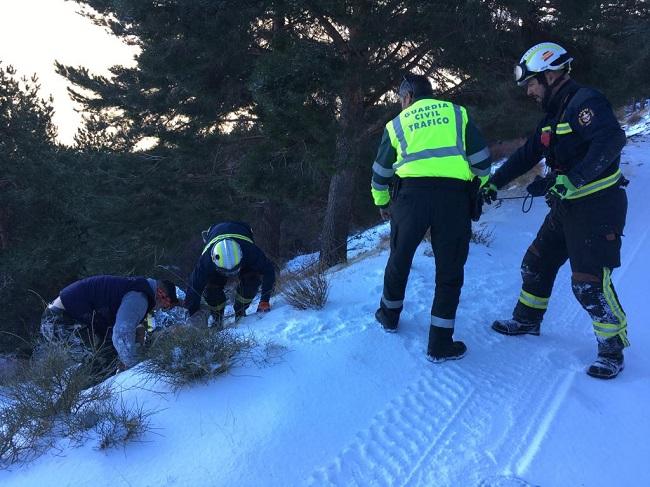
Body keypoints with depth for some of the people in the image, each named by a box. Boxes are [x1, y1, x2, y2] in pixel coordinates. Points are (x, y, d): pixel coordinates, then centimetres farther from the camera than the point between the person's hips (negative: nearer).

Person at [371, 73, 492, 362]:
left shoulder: (397, 123, 17)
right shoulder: (457, 113, 17)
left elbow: (381, 172, 22)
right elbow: (482, 159, 11)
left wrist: (381, 202, 38)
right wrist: (478, 189, 28)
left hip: (411, 194, 1)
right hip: (454, 196, -1)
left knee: (399, 259, 21)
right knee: (449, 270, 8)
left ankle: (389, 315, 39)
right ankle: (440, 344, 11)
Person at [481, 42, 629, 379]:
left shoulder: (585, 102, -16)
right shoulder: (554, 114, 13)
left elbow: (611, 140, -32)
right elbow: (527, 155, 19)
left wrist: (569, 180, -36)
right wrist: (494, 183, 16)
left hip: (596, 207, -9)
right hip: (566, 207, 9)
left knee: (589, 283, -8)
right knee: (536, 264, 15)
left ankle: (613, 349, 11)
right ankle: (527, 320, 33)